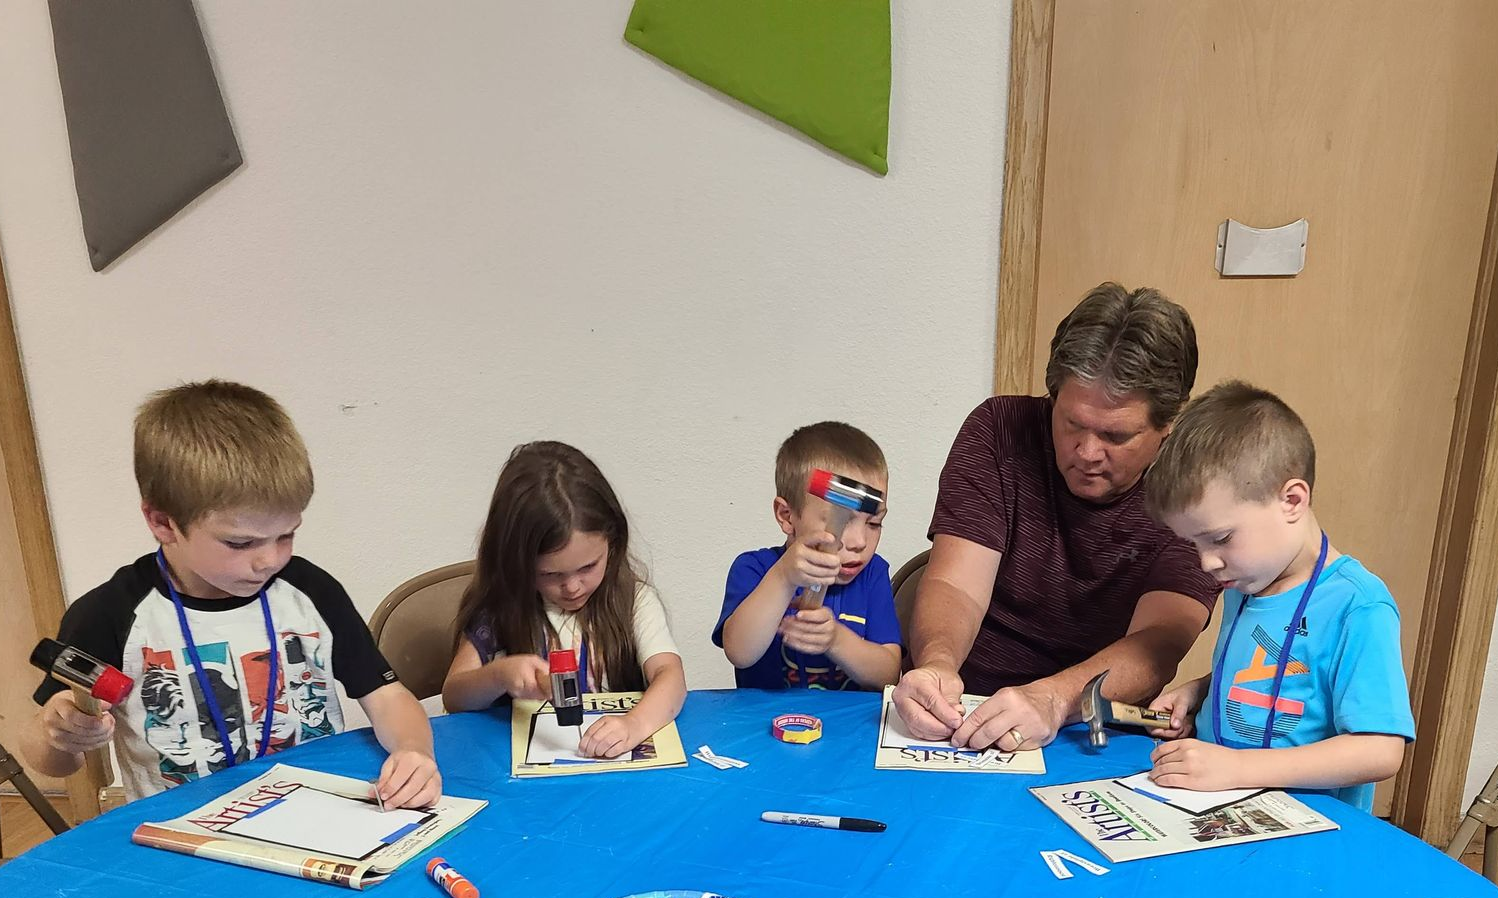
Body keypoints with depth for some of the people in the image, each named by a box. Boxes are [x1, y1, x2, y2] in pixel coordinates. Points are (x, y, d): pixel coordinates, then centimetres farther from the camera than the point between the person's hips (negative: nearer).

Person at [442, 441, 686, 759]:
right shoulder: (497, 608, -2)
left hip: (617, 755, -1)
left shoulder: (631, 598, -5)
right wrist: (498, 675, -21)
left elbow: (669, 673, -17)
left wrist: (637, 723, -37)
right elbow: (453, 698, 0)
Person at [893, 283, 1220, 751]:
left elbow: (1159, 642, -19)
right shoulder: (1000, 431, -5)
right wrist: (935, 665, -34)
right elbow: (955, 587, -12)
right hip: (965, 712, 1)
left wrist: (1053, 699, -38)